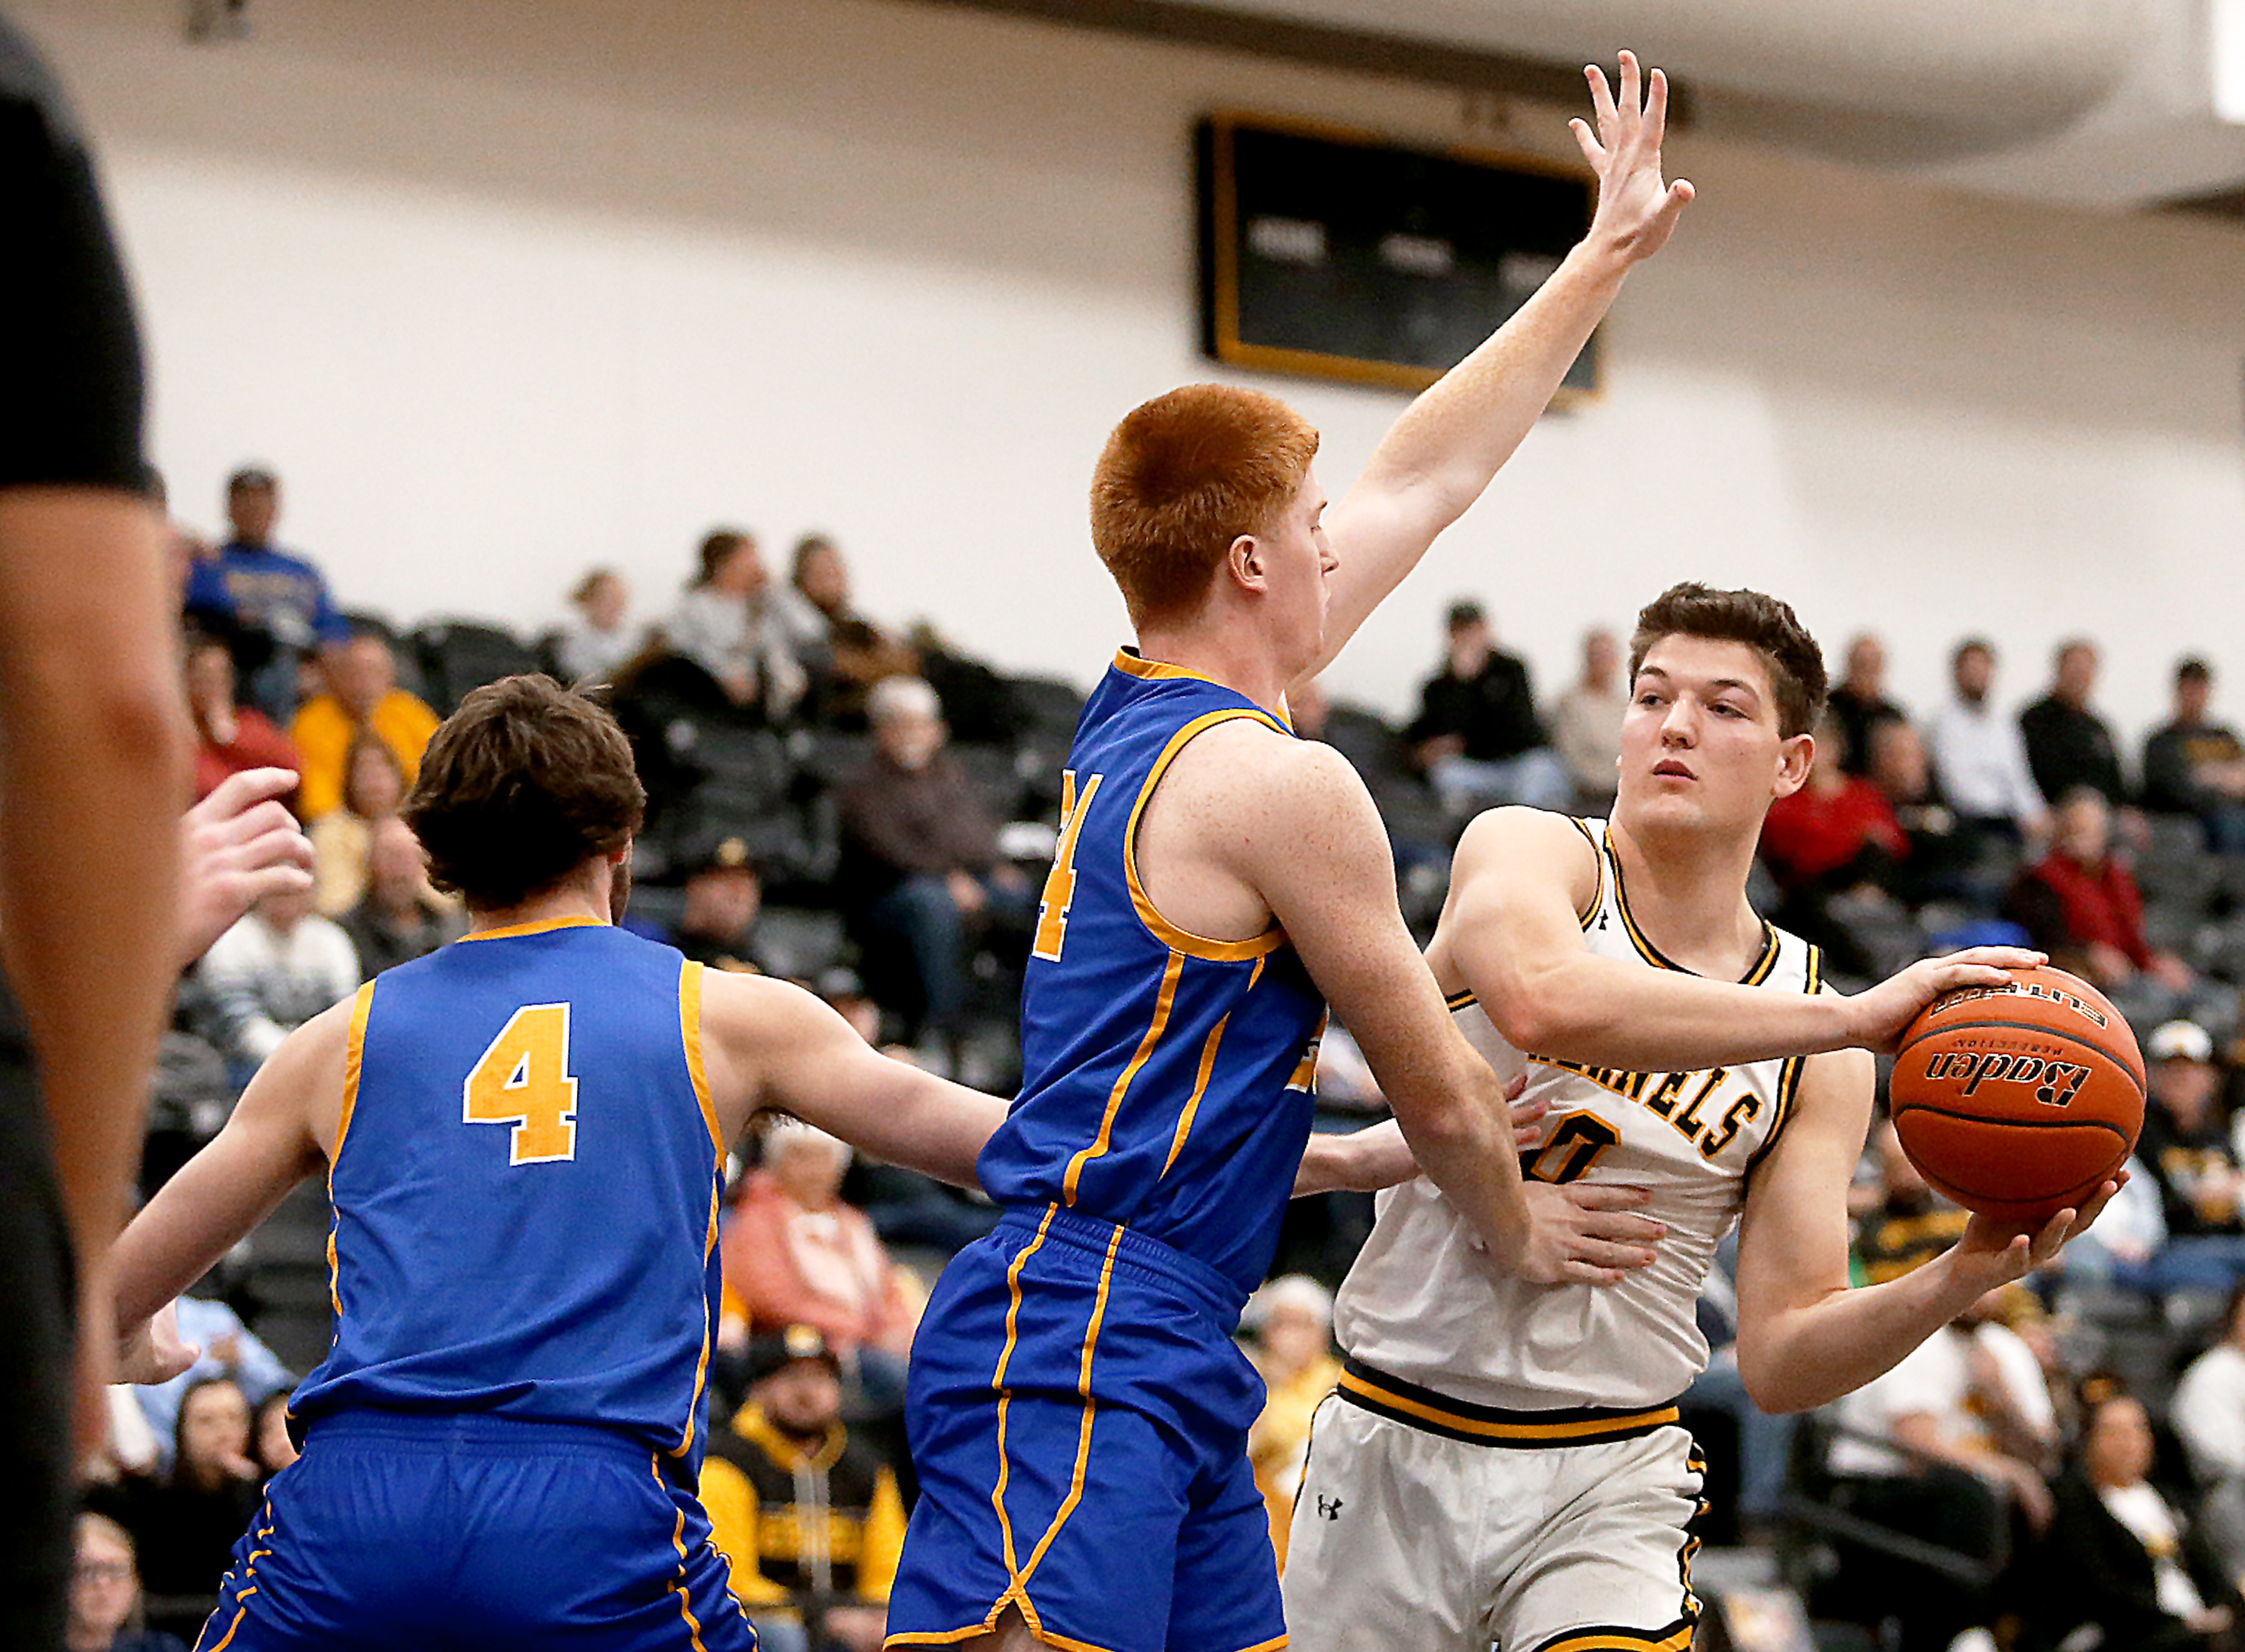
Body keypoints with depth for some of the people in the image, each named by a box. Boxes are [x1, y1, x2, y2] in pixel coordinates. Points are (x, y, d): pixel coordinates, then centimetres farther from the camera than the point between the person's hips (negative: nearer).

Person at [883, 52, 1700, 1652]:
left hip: (1172, 1370, 10)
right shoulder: (1281, 784, -11)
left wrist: (1603, 260, 34)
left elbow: (1422, 480, 28)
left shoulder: (1149, 708, 16)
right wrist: (1522, 1232, 19)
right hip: (1076, 1359, -10)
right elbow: (1438, 1097, -2)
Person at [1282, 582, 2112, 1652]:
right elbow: (1542, 1000, -32)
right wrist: (1854, 1019, -34)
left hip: (1606, 1482, 1)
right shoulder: (1525, 850, -7)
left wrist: (1960, 1280, -19)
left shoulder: (1820, 1064, 2)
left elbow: (1780, 1359, 0)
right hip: (1391, 1451, -1)